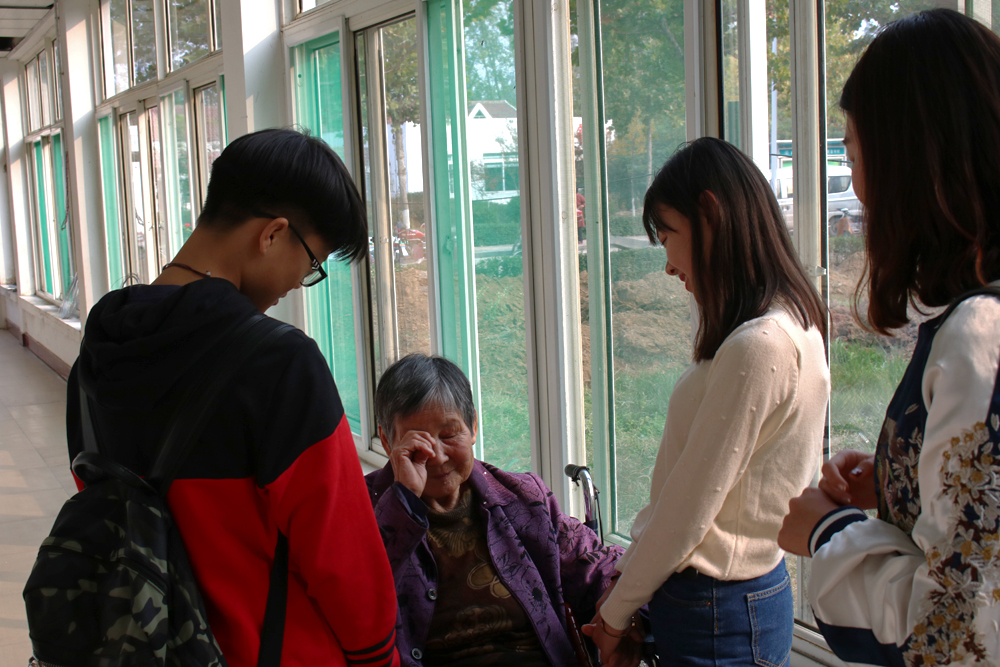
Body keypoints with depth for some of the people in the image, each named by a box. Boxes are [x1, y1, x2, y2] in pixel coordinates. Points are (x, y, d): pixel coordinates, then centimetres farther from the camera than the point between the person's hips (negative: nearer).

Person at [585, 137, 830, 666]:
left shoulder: (757, 348, -23)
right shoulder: (795, 326, 7)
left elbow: (689, 509, -18)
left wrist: (615, 614, -5)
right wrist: (623, 579, 10)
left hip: (718, 616, -8)